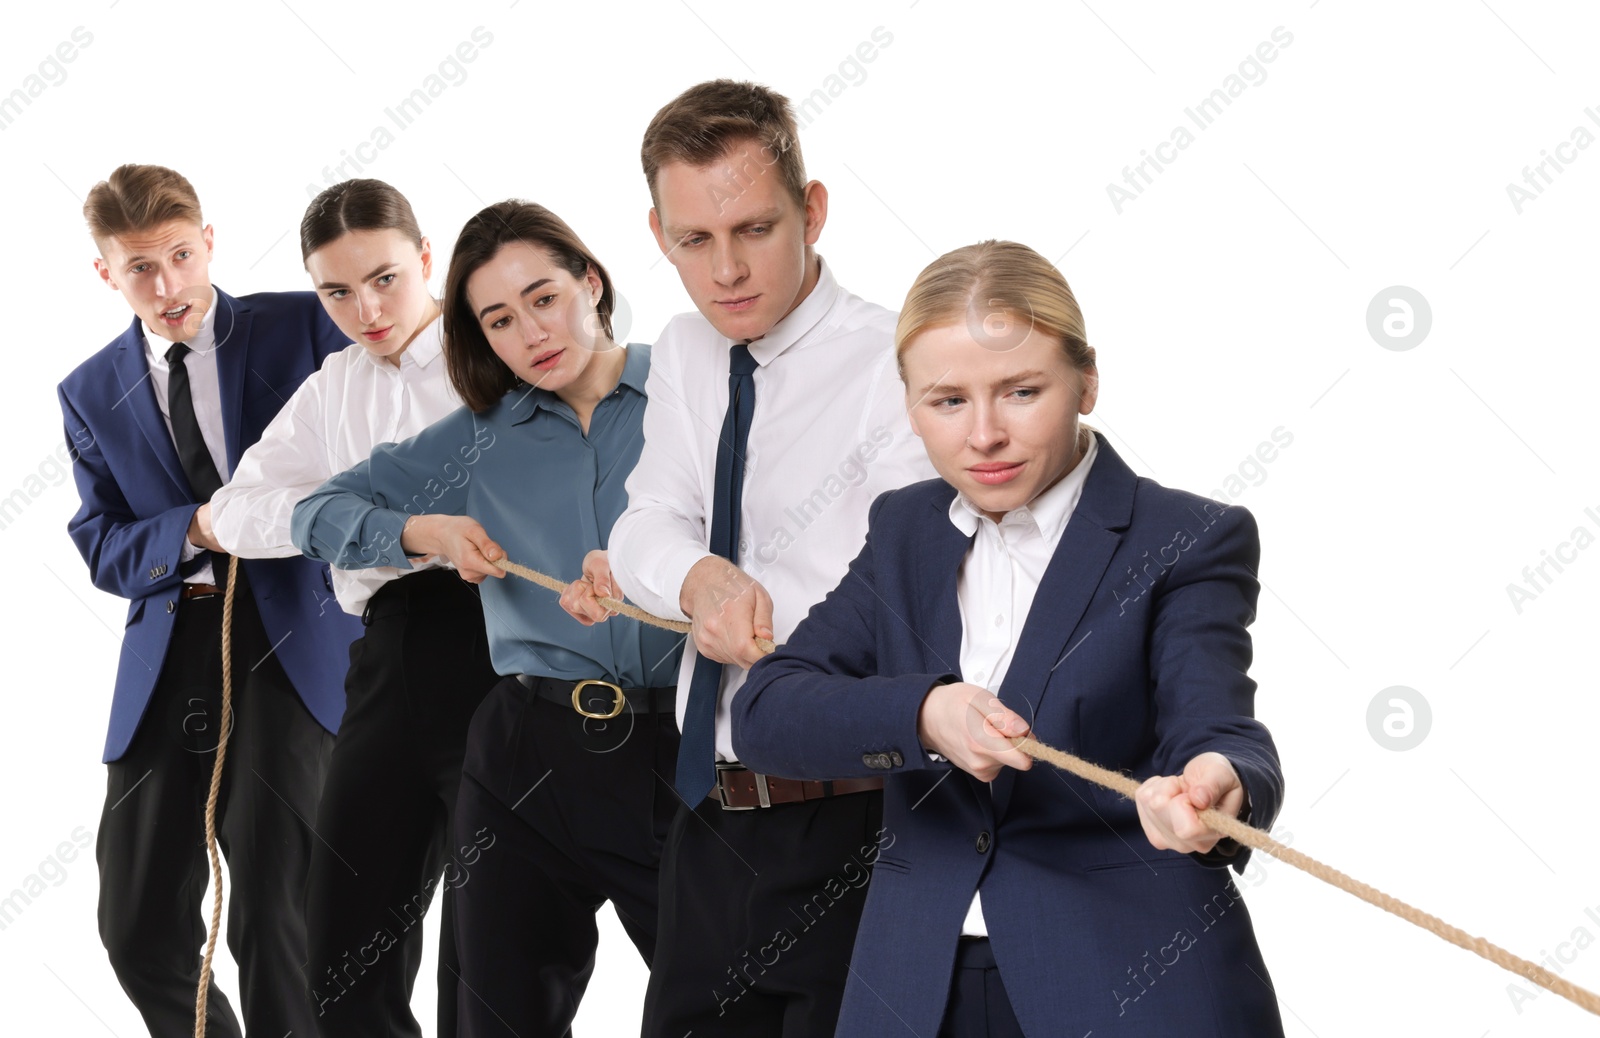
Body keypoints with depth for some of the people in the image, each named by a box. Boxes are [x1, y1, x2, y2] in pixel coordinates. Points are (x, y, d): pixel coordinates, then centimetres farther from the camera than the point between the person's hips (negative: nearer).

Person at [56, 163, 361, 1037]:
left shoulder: (304, 327, 2)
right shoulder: (92, 394, 12)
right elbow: (102, 548, 7)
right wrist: (196, 531, -12)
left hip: (290, 645, -4)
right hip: (166, 661, 4)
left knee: (274, 922, -13)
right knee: (140, 932, 7)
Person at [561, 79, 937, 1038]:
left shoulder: (892, 366, -15)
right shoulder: (685, 355, 10)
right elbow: (649, 524, 2)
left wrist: (647, 582, -16)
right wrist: (697, 577, -22)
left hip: (850, 823, -7)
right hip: (715, 817, 7)